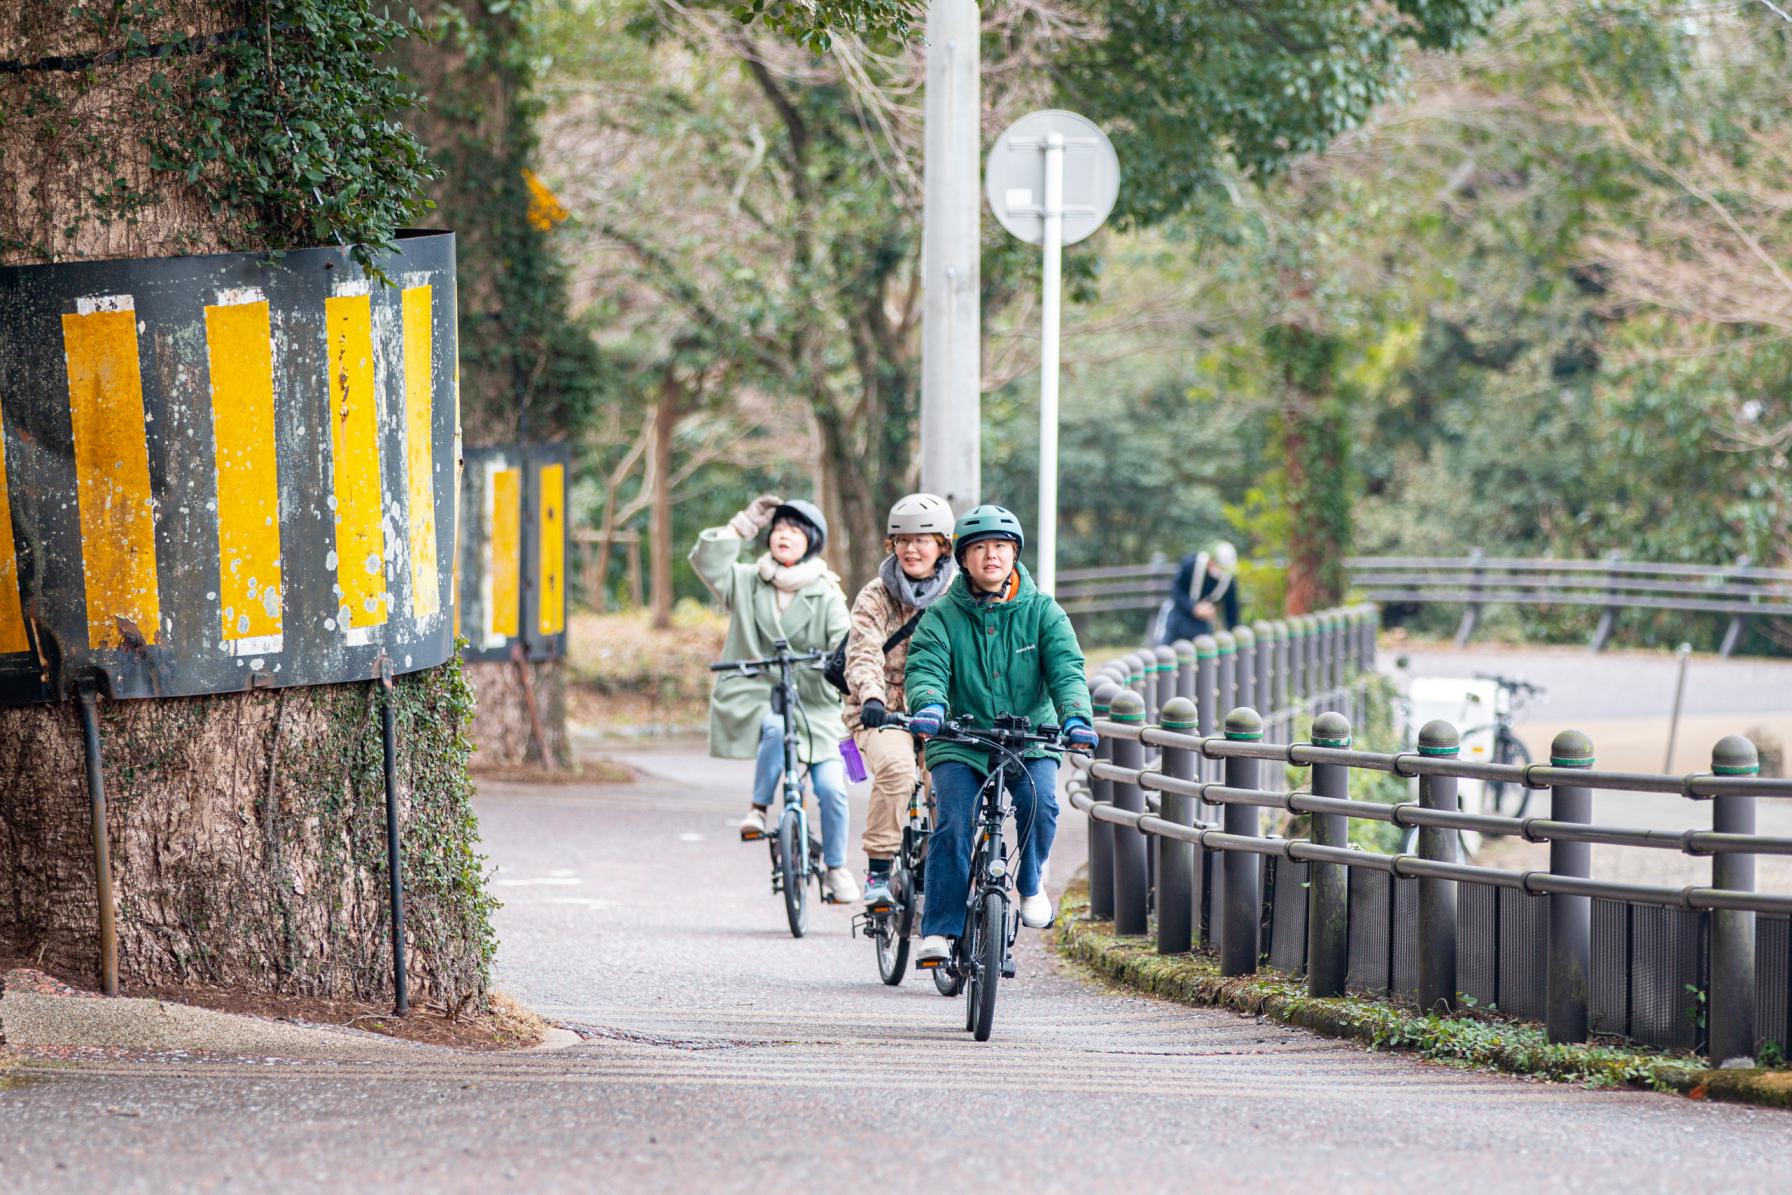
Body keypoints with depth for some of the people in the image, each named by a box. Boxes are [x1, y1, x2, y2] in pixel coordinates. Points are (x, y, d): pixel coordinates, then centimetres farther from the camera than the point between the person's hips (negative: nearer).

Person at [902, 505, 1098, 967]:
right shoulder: (942, 616, 0)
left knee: (1040, 802, -27)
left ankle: (1030, 883, 1)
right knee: (955, 825, -20)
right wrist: (928, 705, -37)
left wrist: (1076, 716, -28)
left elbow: (1066, 669, -8)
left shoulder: (1042, 612, 2)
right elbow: (925, 668, -13)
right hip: (960, 742, 0)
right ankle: (939, 932, -11)